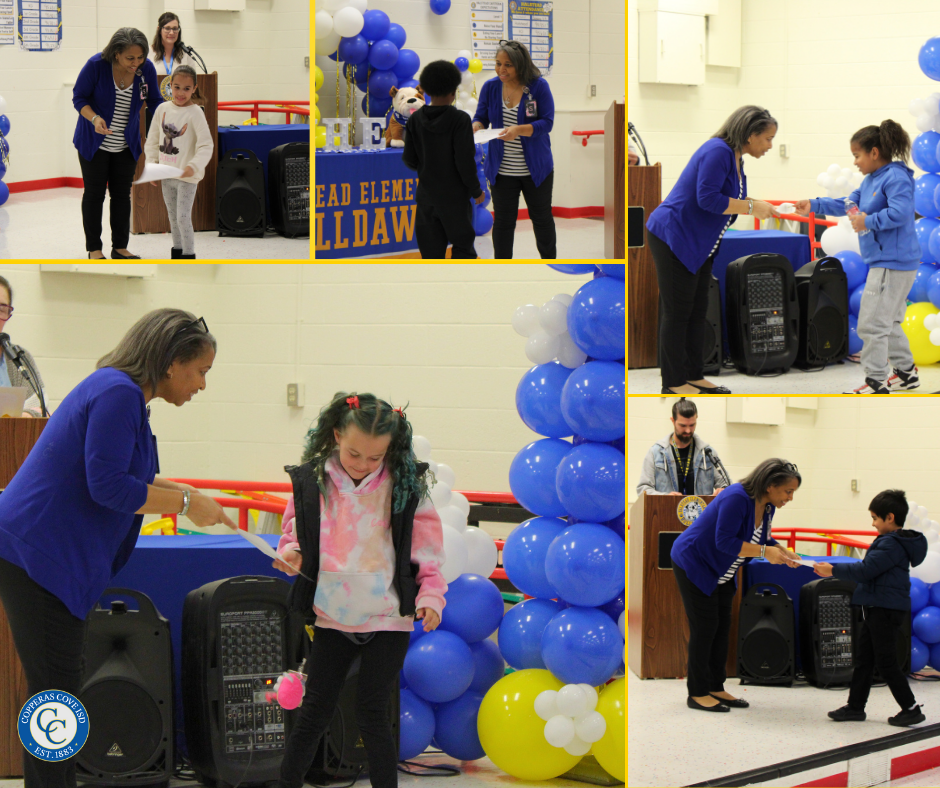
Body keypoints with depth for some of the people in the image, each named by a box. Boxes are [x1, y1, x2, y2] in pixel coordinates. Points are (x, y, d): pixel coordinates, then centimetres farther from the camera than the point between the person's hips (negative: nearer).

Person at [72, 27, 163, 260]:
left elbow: (154, 101, 3)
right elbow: (79, 97, -12)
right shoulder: (96, 65, -22)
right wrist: (94, 118, -29)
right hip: (94, 142, -3)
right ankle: (94, 249, 11)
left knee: (122, 194, 9)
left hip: (127, 145, 3)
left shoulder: (146, 69, -12)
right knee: (94, 193, 3)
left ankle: (120, 247, 18)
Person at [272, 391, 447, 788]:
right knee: (315, 711, 8)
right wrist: (290, 552, -10)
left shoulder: (405, 486, -7)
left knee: (372, 714, -1)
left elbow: (426, 546, 0)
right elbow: (296, 529, 11)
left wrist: (430, 595, -10)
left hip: (388, 619, -2)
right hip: (332, 617, 2)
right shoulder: (311, 481, -4)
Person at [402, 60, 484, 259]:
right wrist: (476, 190, -3)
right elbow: (465, 161, -15)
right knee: (463, 243, 8)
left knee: (431, 251, 8)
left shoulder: (415, 120, -2)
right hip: (455, 196, -3)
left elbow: (409, 159, 2)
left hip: (426, 195, 3)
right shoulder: (459, 120, -14)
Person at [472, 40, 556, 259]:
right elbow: (481, 116, 6)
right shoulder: (490, 87, -2)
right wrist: (475, 127, -19)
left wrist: (519, 130, -29)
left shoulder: (539, 86, -11)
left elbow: (547, 122, -14)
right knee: (503, 221, 4)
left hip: (536, 167, -2)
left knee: (541, 216, 15)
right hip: (502, 169, 2)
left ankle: (549, 259, 34)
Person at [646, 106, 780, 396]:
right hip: (674, 240, -10)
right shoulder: (717, 152, -21)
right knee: (676, 312, -4)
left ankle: (694, 376, 18)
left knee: (697, 310, 12)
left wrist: (758, 207, 4)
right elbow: (707, 198, -27)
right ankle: (673, 383, 1)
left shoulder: (735, 158, 11)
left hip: (700, 244, 10)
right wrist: (751, 206, -22)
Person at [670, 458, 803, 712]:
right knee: (704, 627, -7)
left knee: (722, 627, 8)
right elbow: (725, 541, -32)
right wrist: (765, 552, -32)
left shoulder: (767, 507, -1)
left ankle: (716, 688, 15)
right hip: (693, 564, -9)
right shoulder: (737, 498, -30)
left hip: (721, 572, 9)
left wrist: (783, 552, -8)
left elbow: (763, 539, 12)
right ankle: (697, 694, -1)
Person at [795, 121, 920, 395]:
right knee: (889, 322, 20)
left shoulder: (895, 178, -17)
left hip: (893, 263, -10)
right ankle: (906, 371, 31)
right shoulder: (871, 180, 14)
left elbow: (900, 212, -28)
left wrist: (868, 222, -20)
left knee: (872, 324, -8)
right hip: (883, 260, 10)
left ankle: (876, 383, -3)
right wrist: (814, 205, 15)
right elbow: (848, 205, 21)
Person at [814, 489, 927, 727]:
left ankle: (911, 709, 0)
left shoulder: (891, 544, -19)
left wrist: (834, 570, -14)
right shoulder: (895, 542, 14)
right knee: (863, 660, 13)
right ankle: (855, 706, 18)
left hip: (886, 611, -10)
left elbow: (866, 570, -22)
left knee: (886, 662, -5)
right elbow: (870, 569, 21)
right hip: (876, 608, 10)